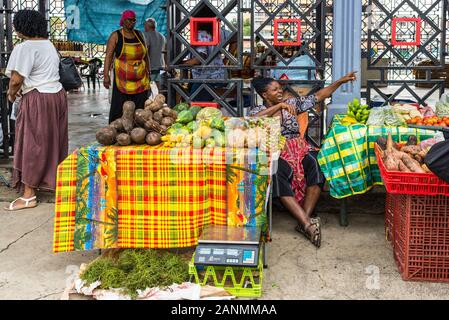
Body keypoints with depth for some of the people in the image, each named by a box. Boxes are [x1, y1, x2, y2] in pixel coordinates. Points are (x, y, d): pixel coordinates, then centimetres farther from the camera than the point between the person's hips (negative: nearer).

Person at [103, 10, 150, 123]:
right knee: (119, 110, -6)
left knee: (140, 109, 2)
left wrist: (148, 72, 18)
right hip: (122, 81, -4)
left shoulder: (139, 34, 14)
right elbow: (108, 56, -6)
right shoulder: (116, 36, 1)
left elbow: (145, 55, 21)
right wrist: (106, 75, -15)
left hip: (141, 81, 4)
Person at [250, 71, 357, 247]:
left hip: (298, 150, 3)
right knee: (277, 173, -39)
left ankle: (304, 222, -35)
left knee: (315, 163, -32)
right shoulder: (257, 110, 9)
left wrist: (341, 81, 12)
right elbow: (254, 120, -16)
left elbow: (319, 96, 18)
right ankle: (308, 223, -44)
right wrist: (279, 106, -18)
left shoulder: (292, 103, 18)